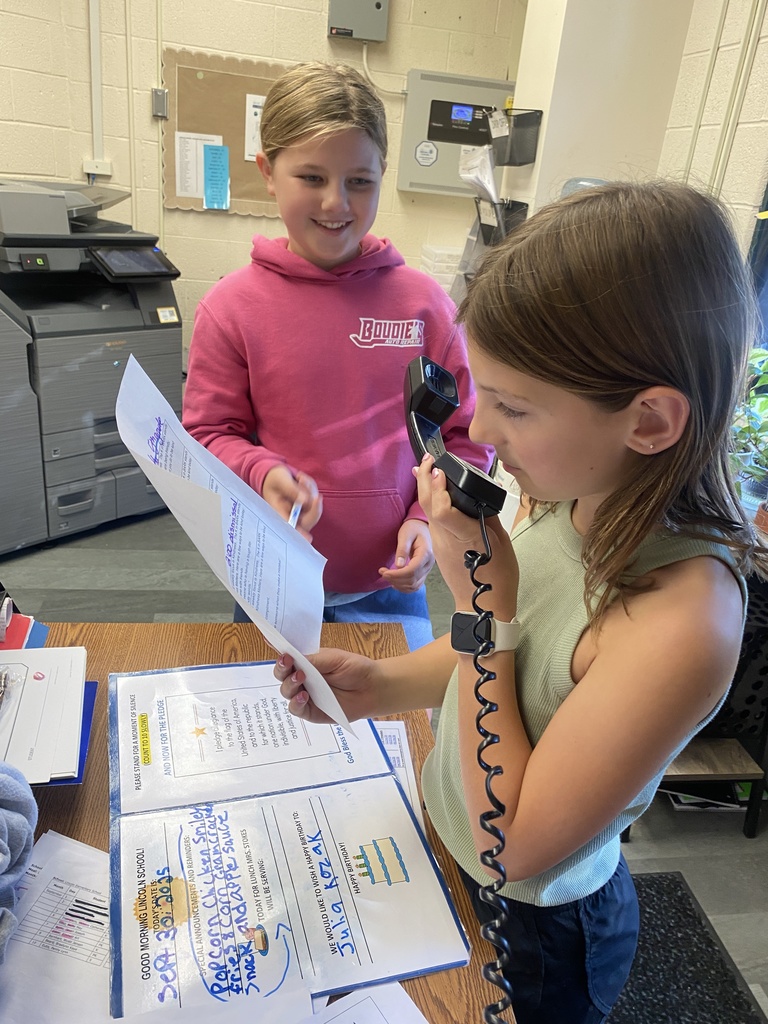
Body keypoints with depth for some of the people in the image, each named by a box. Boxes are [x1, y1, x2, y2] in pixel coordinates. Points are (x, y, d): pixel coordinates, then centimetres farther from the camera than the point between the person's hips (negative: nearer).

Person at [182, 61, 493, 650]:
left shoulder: (424, 303, -4)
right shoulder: (232, 307, -6)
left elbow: (467, 433, 3)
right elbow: (208, 432, -1)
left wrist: (430, 519, -9)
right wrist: (263, 474, -20)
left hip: (391, 585, 1)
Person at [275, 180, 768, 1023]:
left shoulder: (684, 617, -37)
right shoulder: (568, 497, -15)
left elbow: (515, 845, -29)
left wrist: (485, 597, -32)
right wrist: (380, 685, -15)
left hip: (528, 930, -6)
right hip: (445, 849, 6)